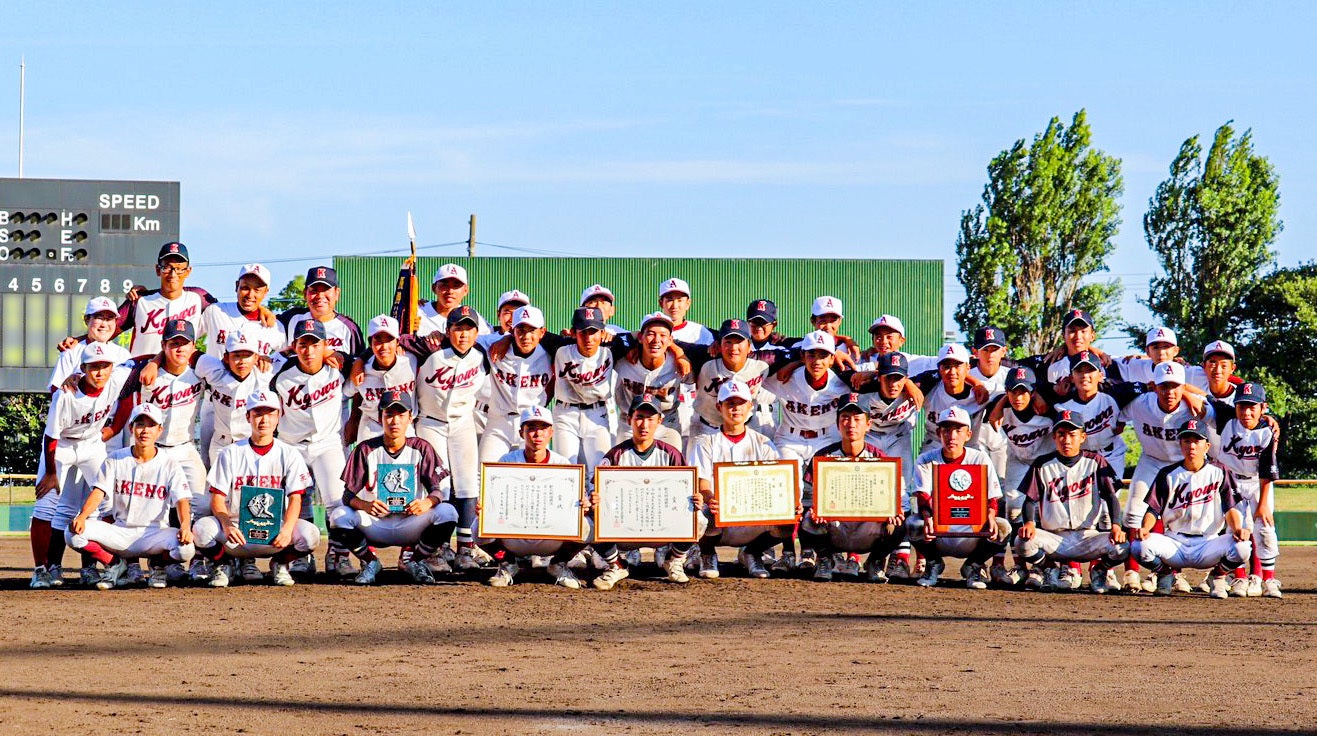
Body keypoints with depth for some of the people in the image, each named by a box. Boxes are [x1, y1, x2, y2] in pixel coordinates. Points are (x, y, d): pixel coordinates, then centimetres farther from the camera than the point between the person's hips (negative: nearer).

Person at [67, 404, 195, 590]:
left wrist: (185, 526, -33)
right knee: (74, 532, -23)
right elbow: (98, 492, -4)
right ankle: (115, 564, 5)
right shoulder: (115, 459, 5)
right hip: (119, 533, 2)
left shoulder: (169, 465, 0)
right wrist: (82, 517, -24)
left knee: (185, 547, -34)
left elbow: (182, 500, -11)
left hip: (154, 535, -1)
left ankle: (158, 564, 6)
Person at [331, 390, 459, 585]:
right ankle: (370, 562, -1)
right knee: (339, 516, -29)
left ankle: (415, 562, 0)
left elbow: (440, 489, -5)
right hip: (374, 524, 0)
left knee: (447, 512, -27)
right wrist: (365, 505, -31)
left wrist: (427, 502, -30)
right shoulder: (365, 450, -1)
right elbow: (348, 494, -6)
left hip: (410, 525, 0)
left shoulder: (421, 449, 1)